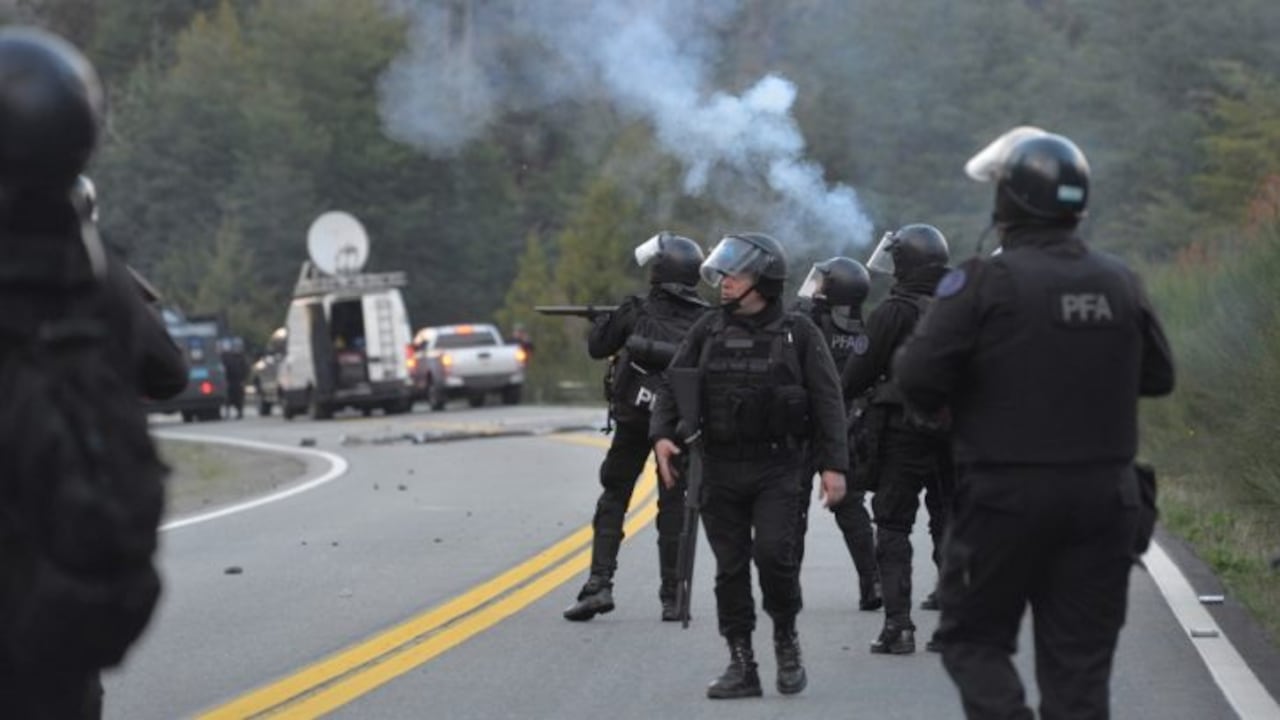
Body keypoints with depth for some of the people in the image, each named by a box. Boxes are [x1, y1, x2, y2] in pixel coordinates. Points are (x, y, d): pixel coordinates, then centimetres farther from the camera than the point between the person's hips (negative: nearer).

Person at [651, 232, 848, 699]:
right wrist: (662, 434, -9)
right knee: (730, 568, 3)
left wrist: (834, 465, -8)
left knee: (774, 554, -17)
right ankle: (741, 664, 10)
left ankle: (786, 639, 7)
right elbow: (674, 386, 10)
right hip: (721, 470, 4)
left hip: (780, 469, -3)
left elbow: (827, 401, 0)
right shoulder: (708, 332, 9)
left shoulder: (798, 333, 1)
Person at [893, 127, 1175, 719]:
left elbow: (917, 380, -15)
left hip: (1006, 496, -4)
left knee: (973, 637, 9)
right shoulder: (1121, 283, 2)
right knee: (1081, 658, 9)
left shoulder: (984, 281, -12)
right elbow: (1157, 377, 11)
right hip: (1104, 494, 4)